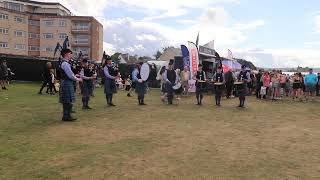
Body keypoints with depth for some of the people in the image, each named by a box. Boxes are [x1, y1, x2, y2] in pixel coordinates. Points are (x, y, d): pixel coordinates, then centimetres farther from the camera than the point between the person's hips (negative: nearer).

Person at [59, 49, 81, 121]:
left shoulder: (65, 63, 15)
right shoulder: (65, 64, -16)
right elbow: (70, 75, -19)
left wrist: (75, 76, 10)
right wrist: (77, 79, -5)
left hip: (67, 83, 10)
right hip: (67, 83, -10)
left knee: (68, 101, 14)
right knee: (67, 101, -4)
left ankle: (67, 115, 22)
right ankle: (66, 116, 3)